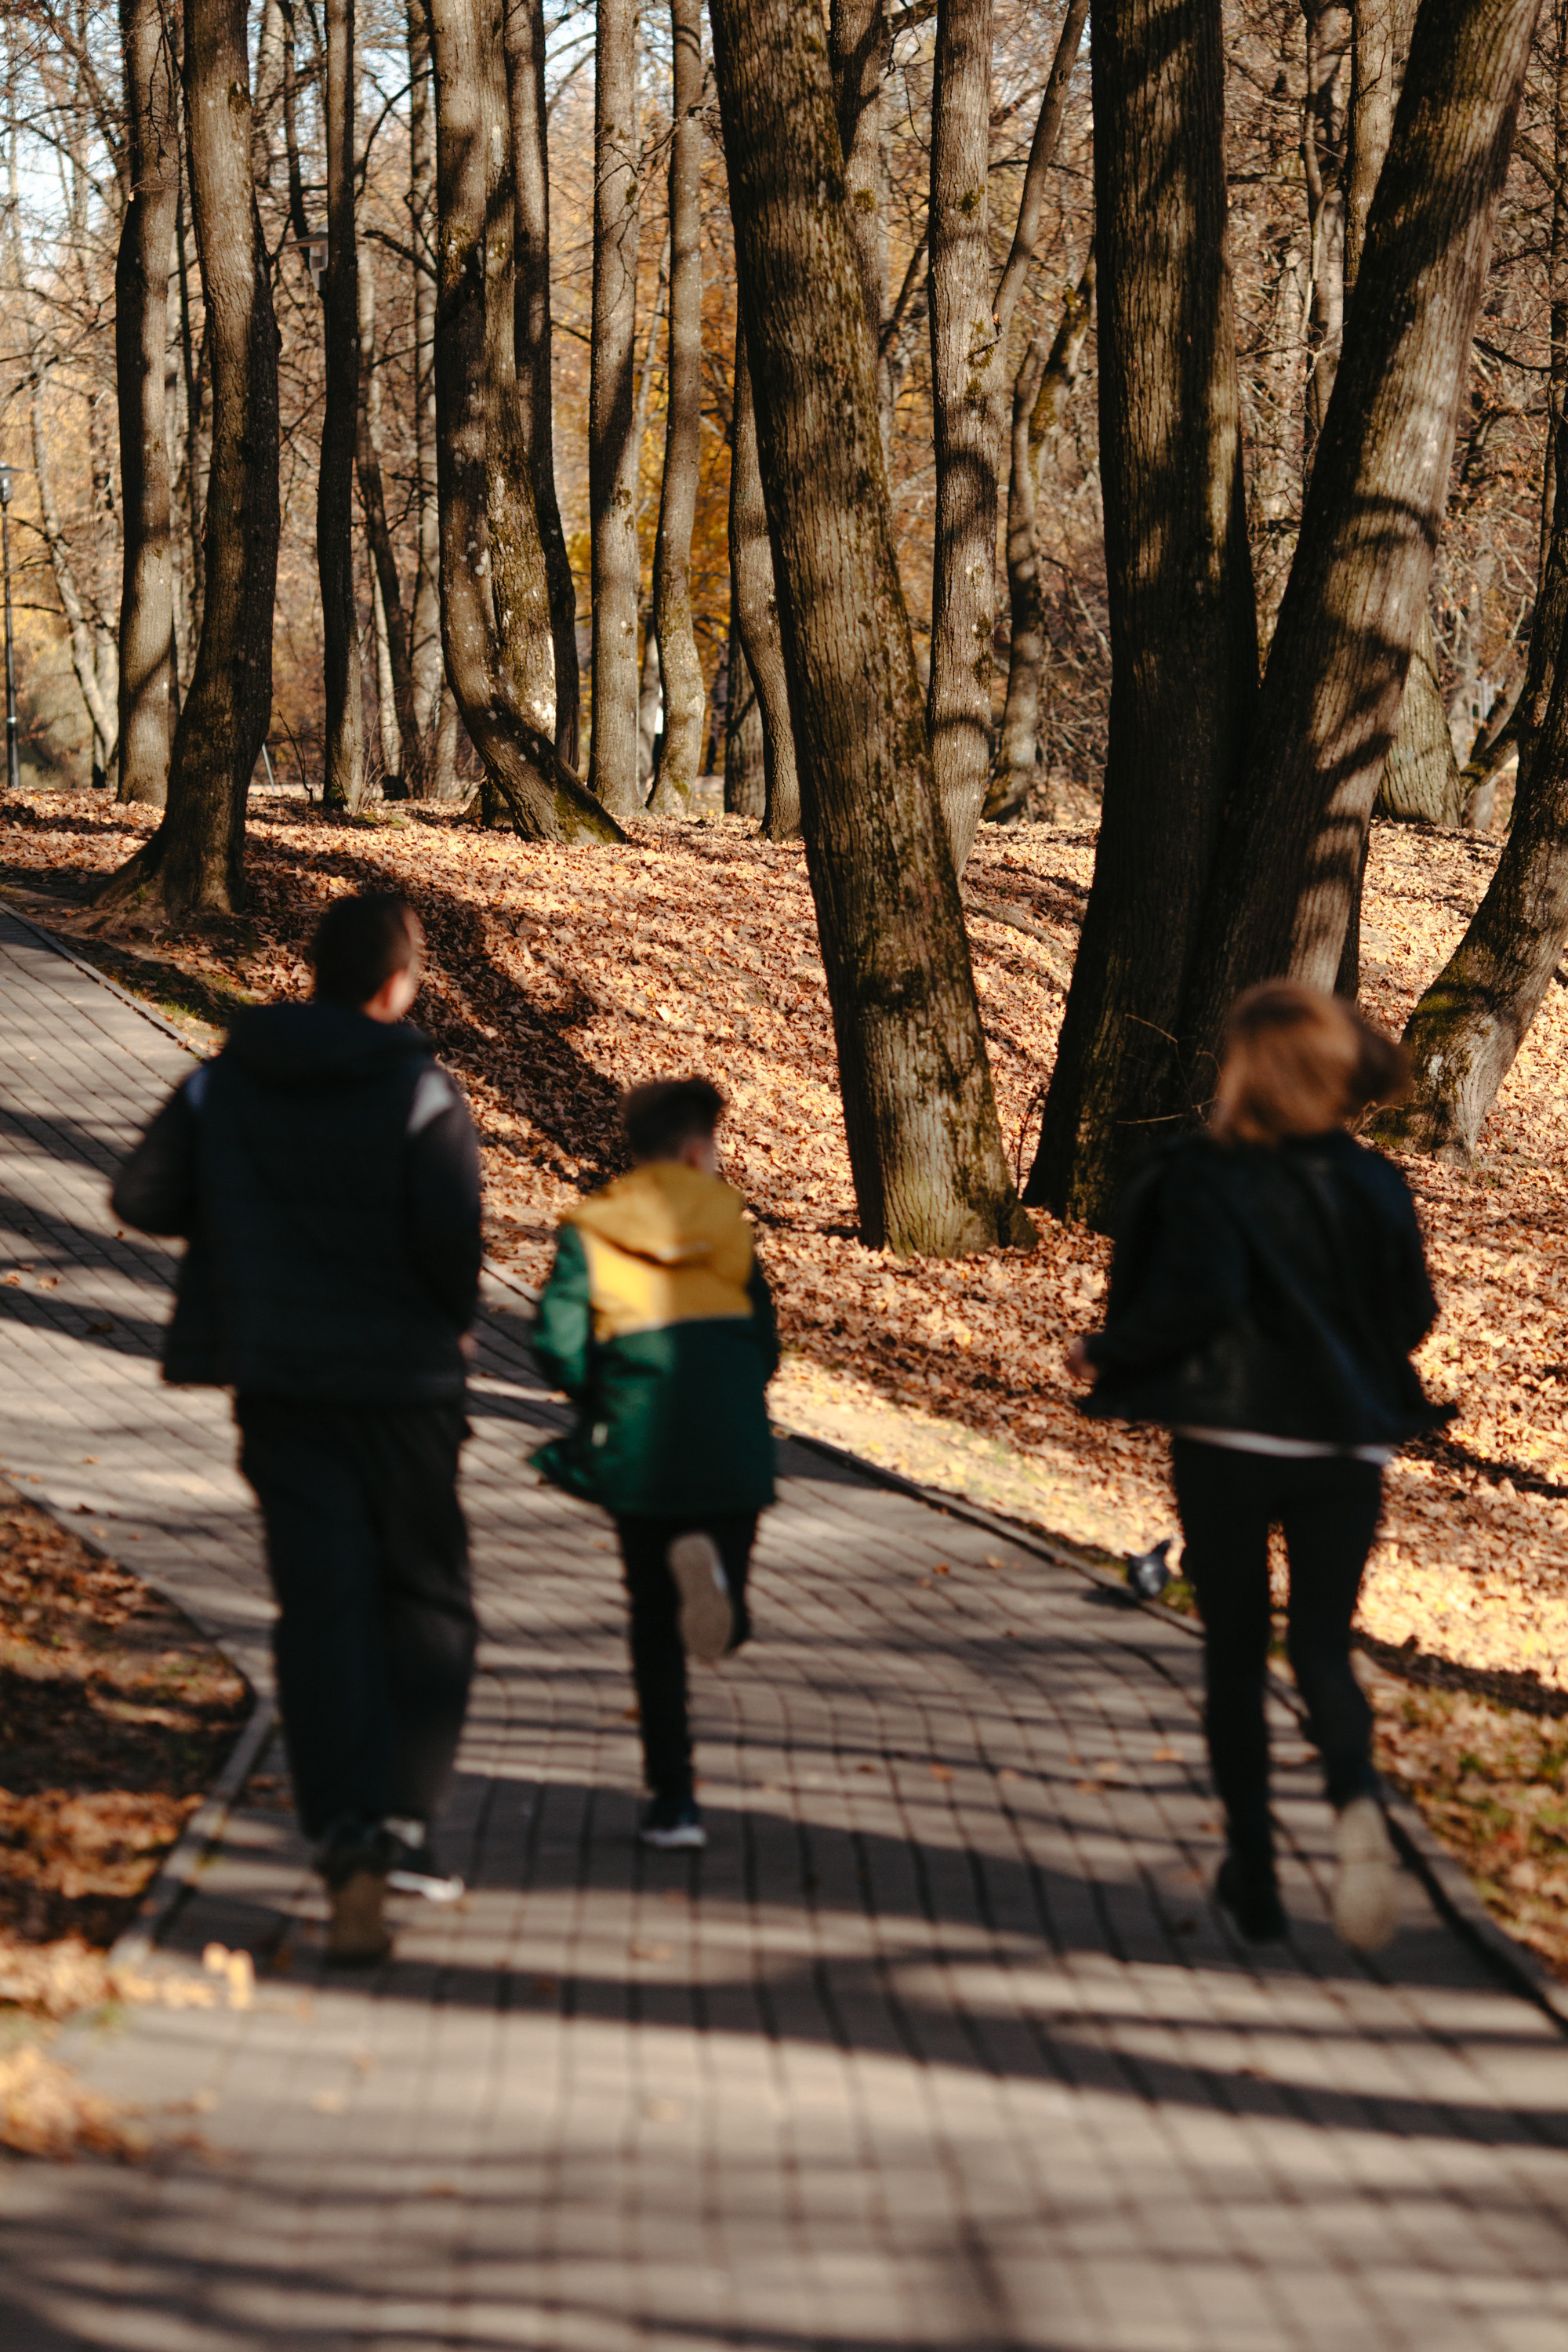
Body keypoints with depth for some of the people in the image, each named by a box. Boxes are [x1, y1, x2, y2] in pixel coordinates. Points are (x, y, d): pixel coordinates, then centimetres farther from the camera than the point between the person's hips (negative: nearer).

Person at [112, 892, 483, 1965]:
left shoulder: (225, 1082, 2)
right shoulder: (421, 1093, -11)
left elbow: (141, 1197, 3)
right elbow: (452, 1234, -19)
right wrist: (452, 1316, 2)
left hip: (277, 1382, 3)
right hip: (402, 1382, -3)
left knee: (321, 1606, 3)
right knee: (427, 1600, 14)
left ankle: (347, 1836, -11)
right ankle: (406, 1818, 8)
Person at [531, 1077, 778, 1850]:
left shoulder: (590, 1231, 4)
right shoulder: (729, 1220, 7)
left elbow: (558, 1347, -5)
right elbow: (763, 1344, 9)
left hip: (639, 1453, 0)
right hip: (734, 1448, 0)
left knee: (655, 1627, 11)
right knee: (724, 1626, 8)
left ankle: (672, 1799, 5)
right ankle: (710, 1565, -29)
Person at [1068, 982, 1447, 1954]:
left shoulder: (1206, 1179, -10)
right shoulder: (1376, 1185, 2)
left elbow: (1195, 1297, -21)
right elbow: (1413, 1314, 6)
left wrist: (1106, 1354, -6)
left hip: (1228, 1439, -2)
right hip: (1349, 1445, 3)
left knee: (1236, 1653, 10)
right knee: (1324, 1646, 8)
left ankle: (1254, 1876, 10)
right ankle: (1356, 1793, -25)